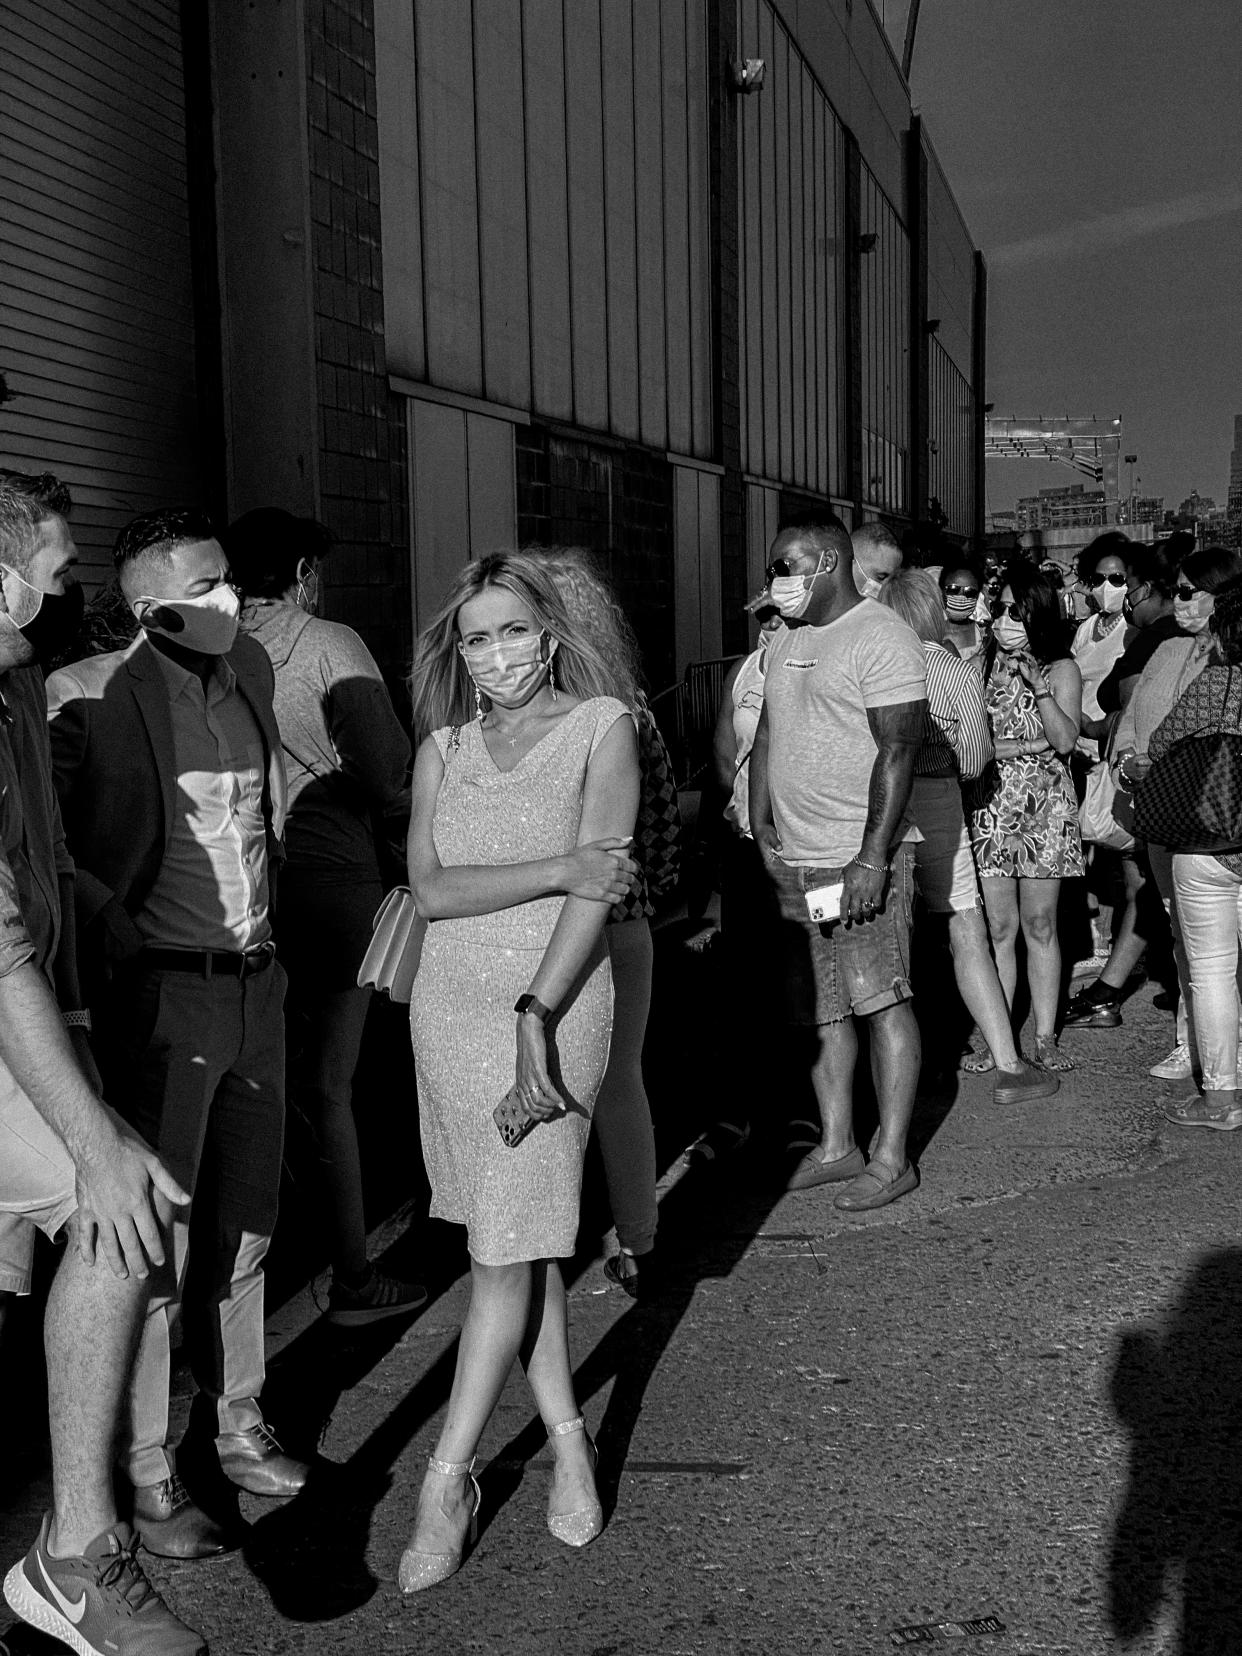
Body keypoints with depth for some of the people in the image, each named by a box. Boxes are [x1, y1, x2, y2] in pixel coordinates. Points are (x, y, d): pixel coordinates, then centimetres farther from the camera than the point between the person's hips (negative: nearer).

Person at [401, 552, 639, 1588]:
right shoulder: (444, 747, 9)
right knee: (512, 1237, 8)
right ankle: (568, 1442, 22)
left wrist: (533, 1020, -18)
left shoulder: (601, 726, -2)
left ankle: (448, 1480, 7)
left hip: (556, 1003, -4)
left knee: (510, 1247, -4)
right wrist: (560, 868, -16)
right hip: (451, 1004, 4)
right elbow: (432, 888, -4)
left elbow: (597, 891, -10)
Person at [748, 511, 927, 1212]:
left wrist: (872, 859, -21)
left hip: (862, 860, -8)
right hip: (795, 862, 8)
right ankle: (836, 1146, 21)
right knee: (822, 1011, 11)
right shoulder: (786, 642, 16)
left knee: (884, 1004, -2)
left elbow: (898, 751, -16)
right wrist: (762, 825, 11)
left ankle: (892, 1158, 7)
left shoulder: (881, 637, -10)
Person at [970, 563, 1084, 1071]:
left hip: (1044, 808, -1)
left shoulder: (1061, 669, 4)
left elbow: (1064, 740, -9)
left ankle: (1045, 1038, 10)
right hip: (991, 806, 1)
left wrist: (1038, 685, -15)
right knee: (998, 926, 1)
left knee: (1040, 924, 3)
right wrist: (1025, 747, -10)